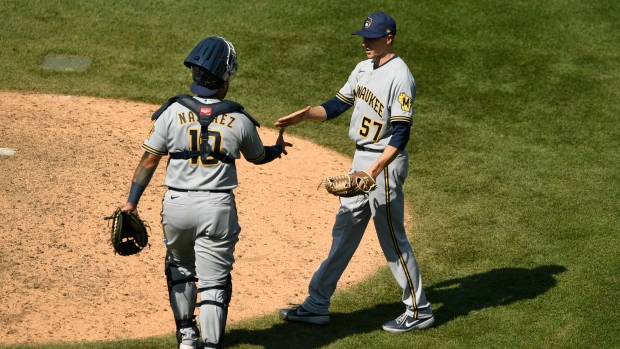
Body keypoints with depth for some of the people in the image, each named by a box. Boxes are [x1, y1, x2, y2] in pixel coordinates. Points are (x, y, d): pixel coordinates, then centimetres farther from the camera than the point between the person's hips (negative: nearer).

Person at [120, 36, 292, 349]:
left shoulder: (172, 112, -8)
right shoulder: (240, 121, -6)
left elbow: (150, 159, -5)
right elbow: (258, 157, 12)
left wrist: (131, 201, 1)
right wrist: (278, 148, 35)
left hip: (177, 205, 2)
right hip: (217, 208, -2)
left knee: (180, 270, 24)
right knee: (214, 282, 4)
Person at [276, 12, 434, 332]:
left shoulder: (399, 77, -18)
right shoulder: (363, 69, 8)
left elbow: (400, 134, -21)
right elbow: (338, 105, 14)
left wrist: (373, 172, -28)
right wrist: (305, 114, -3)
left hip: (385, 163, -9)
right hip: (361, 160, 9)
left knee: (392, 240, -1)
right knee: (343, 234, 13)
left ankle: (419, 311, 12)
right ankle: (316, 305, 19)